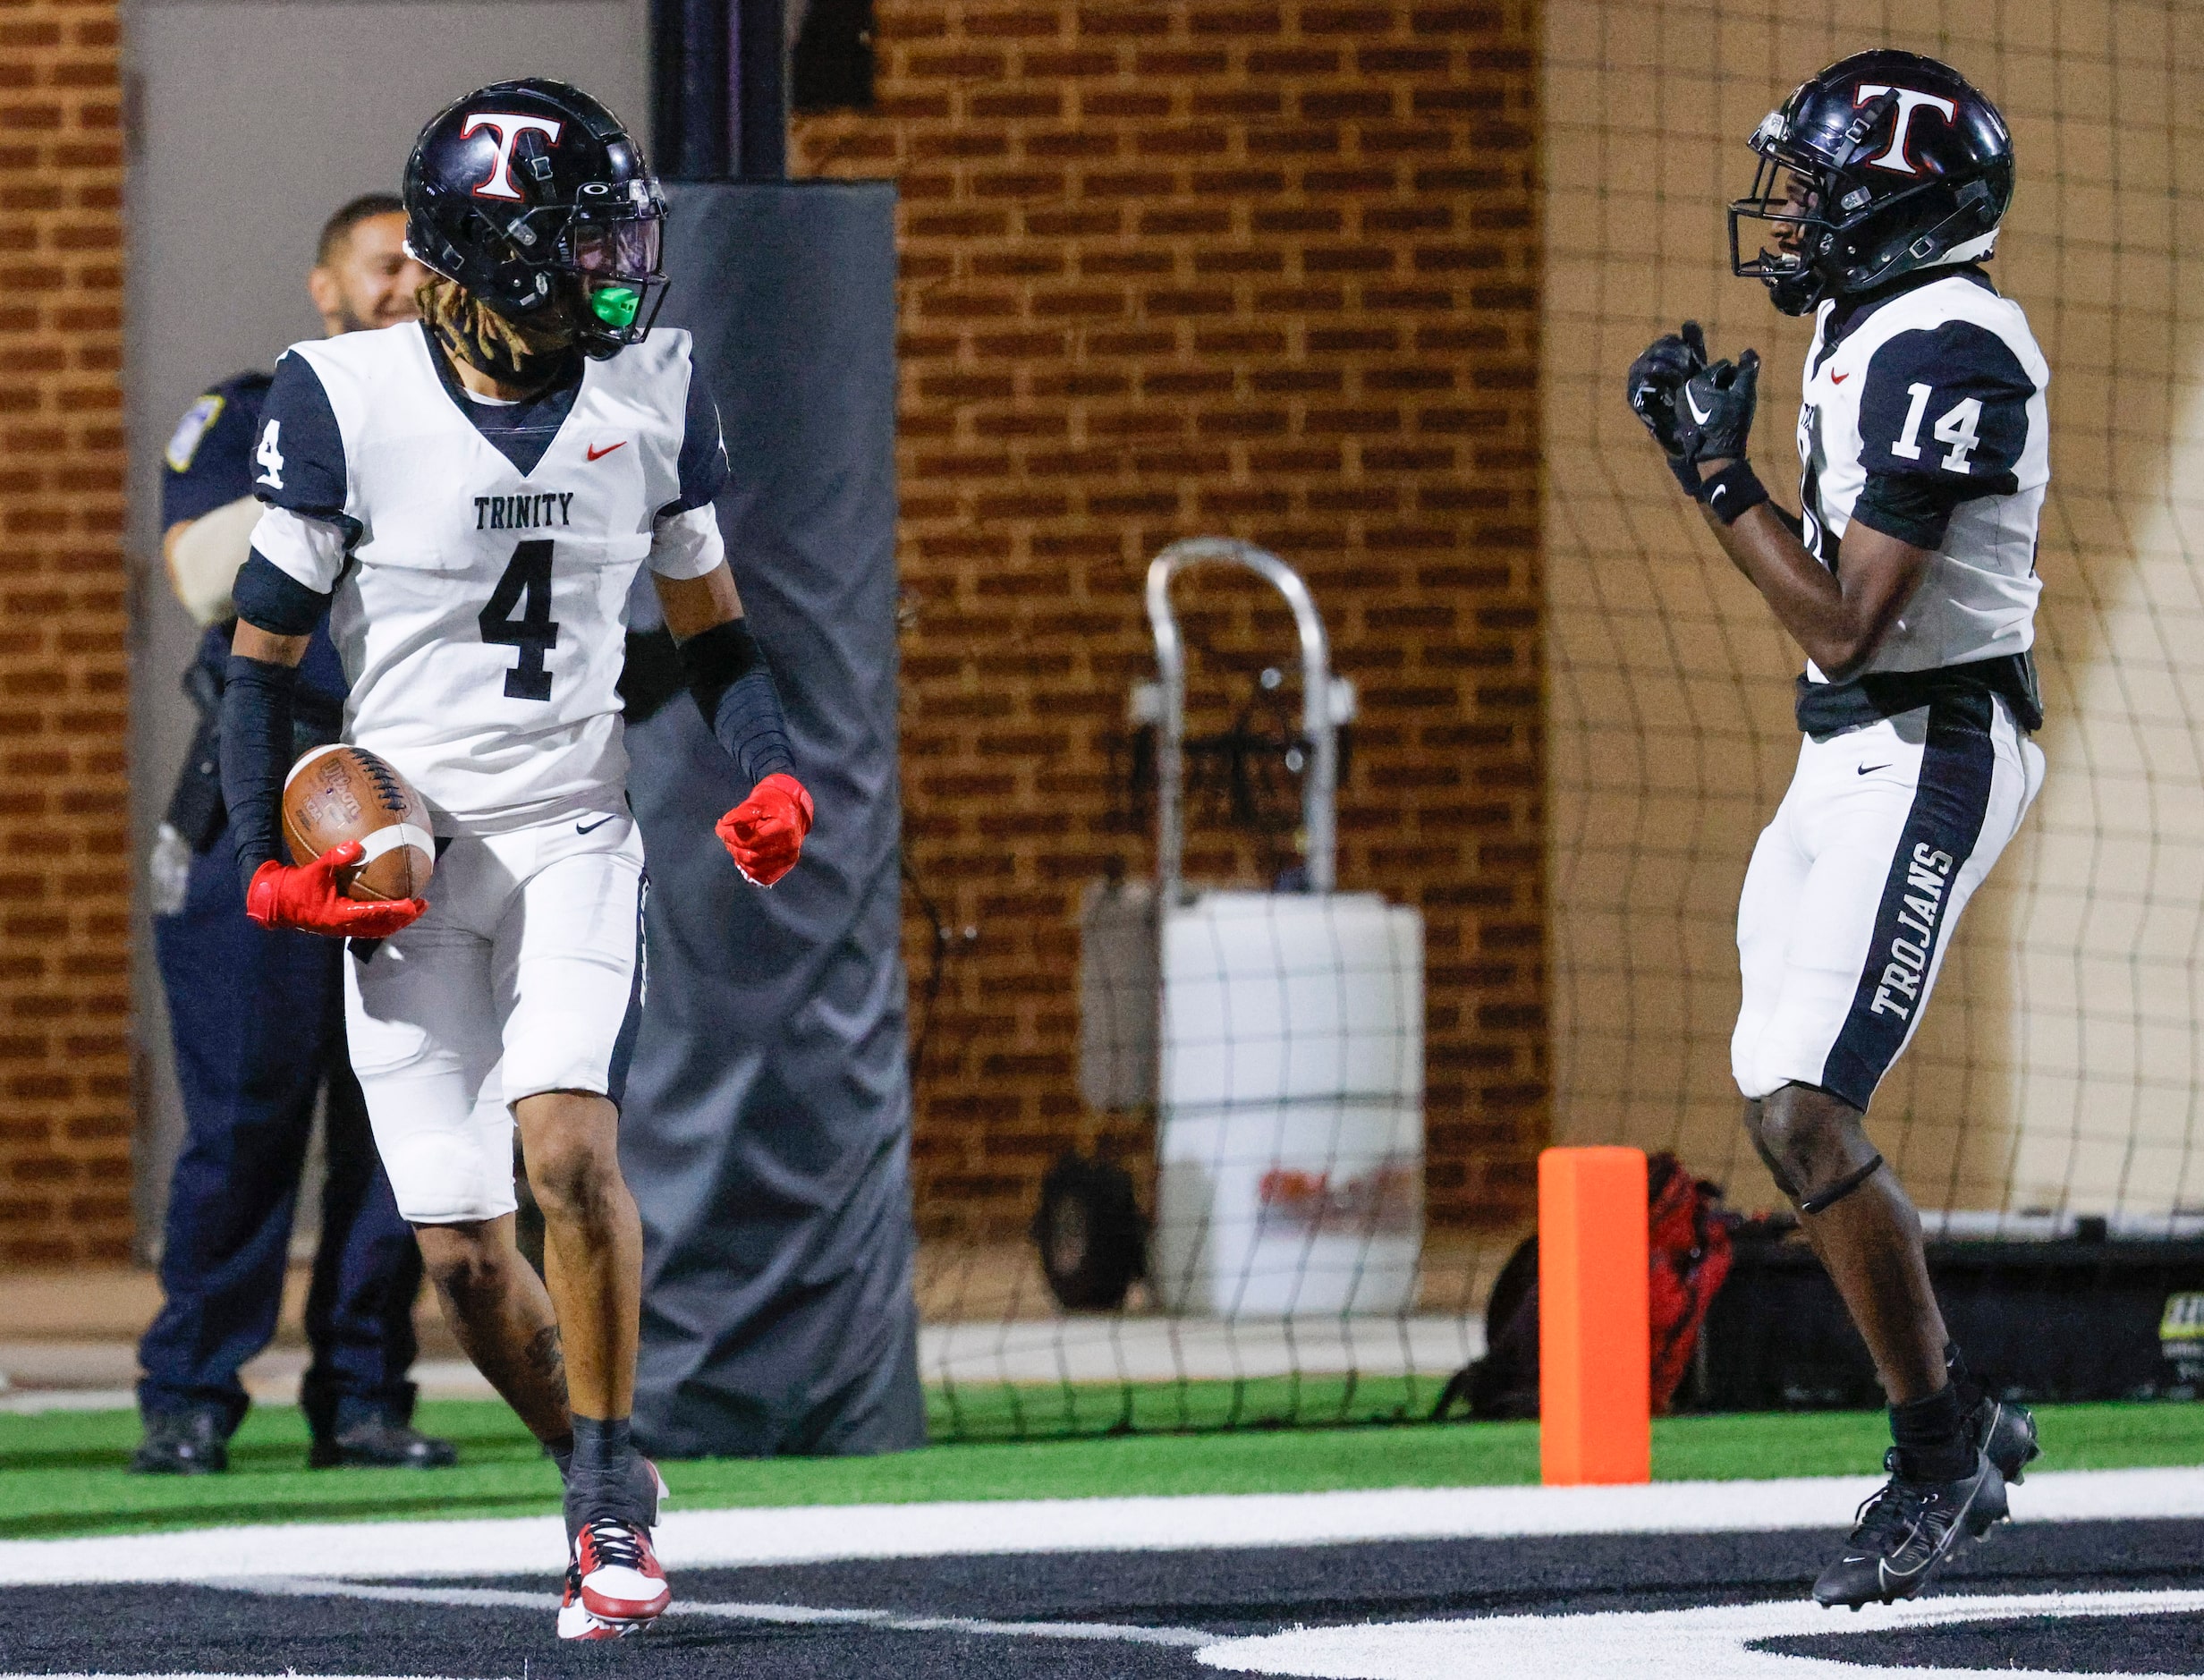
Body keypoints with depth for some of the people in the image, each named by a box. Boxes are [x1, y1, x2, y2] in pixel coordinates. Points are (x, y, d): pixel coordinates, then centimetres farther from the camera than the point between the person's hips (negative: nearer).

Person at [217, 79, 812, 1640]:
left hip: (574, 836, 1)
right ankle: (607, 1491, 20)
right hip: (397, 862, -1)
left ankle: (613, 1492, -10)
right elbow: (262, 658, 0)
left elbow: (713, 628, 13)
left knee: (568, 1137, -24)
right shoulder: (346, 401, -8)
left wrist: (772, 777, -5)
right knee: (462, 1247, -3)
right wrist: (271, 868, -9)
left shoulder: (650, 393, 0)